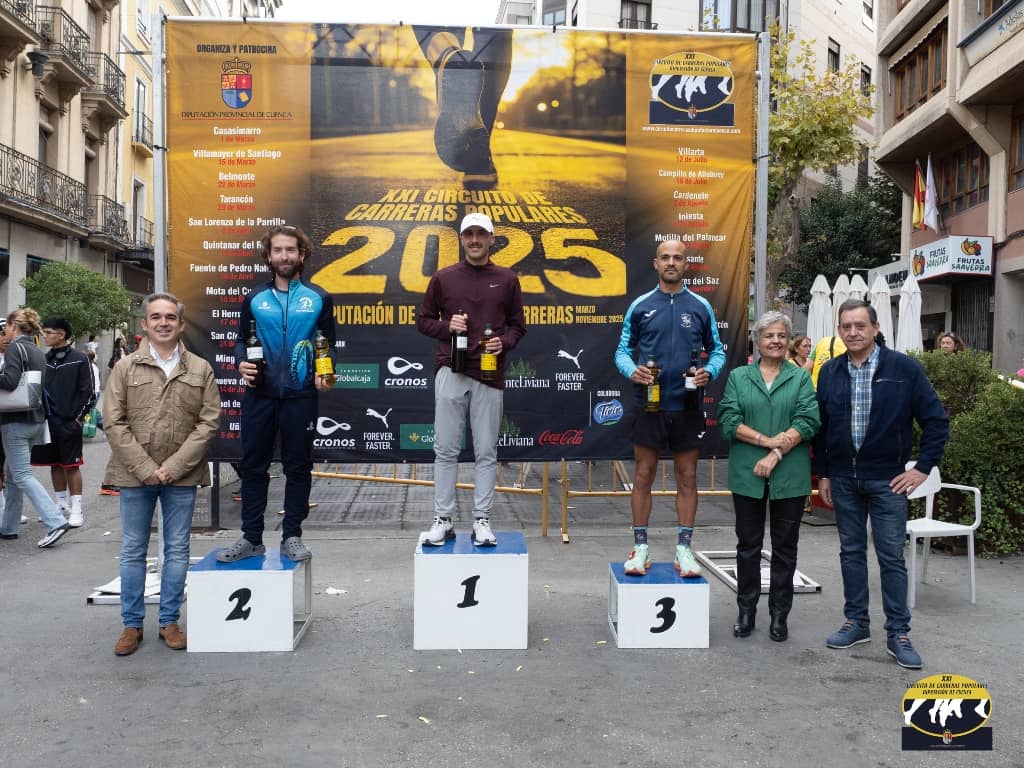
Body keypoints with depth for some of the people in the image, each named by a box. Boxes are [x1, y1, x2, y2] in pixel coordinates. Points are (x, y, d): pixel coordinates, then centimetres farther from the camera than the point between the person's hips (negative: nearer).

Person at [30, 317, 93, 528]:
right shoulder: (44, 359, 9)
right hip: (48, 422, 5)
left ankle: (76, 509, 4)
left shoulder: (79, 359, -5)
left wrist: (78, 417, -8)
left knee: (71, 465, -2)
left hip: (69, 422, -5)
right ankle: (62, 505, 22)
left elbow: (87, 391, -5)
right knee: (55, 465, 11)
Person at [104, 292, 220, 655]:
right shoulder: (125, 368, 3)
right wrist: (145, 468, -11)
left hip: (181, 476, 0)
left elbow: (208, 422, -2)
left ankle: (170, 622, 20)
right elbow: (114, 423, -2)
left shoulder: (201, 369, 3)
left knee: (177, 550, 8)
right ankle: (132, 624, 20)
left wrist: (174, 466, -11)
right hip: (134, 475, 0)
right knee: (133, 551, 8)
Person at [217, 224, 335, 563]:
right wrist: (241, 363, -6)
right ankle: (251, 538, 17)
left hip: (300, 395, -1)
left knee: (298, 466, 5)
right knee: (253, 465, 6)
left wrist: (325, 374, -8)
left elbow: (329, 344, 10)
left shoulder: (318, 298, 5)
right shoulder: (254, 298, 8)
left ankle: (292, 537, 17)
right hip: (259, 394, 1)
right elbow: (241, 338, 15)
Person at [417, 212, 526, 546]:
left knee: (486, 452, 4)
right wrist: (446, 326, -8)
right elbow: (423, 321, 12)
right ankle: (443, 520, 11)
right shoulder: (443, 278, 7)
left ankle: (482, 521, 12)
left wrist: (504, 342, -8)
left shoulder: (507, 279, 8)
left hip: (490, 375, 0)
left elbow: (518, 325, 12)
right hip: (450, 372, 0)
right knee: (446, 449, 2)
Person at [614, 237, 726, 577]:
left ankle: (684, 549, 16)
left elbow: (717, 351, 11)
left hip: (688, 406, 1)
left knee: (687, 476, 7)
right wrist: (632, 370, -14)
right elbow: (623, 351, 7)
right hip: (649, 405, -1)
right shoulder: (640, 306, 4)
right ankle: (640, 547, 14)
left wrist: (709, 372, -10)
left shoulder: (701, 306, 5)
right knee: (643, 475, 4)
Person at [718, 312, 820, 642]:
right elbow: (728, 420, -4)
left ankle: (779, 615, 20)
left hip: (789, 476, 0)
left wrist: (776, 455, -15)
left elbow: (808, 421, -6)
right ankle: (746, 611, 20)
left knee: (785, 546, 8)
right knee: (748, 544, 8)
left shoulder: (801, 377, 6)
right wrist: (767, 439, -15)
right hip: (746, 475, 0)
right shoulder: (738, 377, 7)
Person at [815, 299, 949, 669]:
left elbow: (936, 420, -3)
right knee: (851, 551, 12)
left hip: (887, 478, -3)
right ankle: (856, 623, 24)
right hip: (843, 478, 3)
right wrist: (823, 473, 8)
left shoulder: (904, 368, -7)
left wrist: (922, 468, -6)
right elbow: (820, 426, 10)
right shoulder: (830, 372, 4)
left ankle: (898, 634, 12)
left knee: (891, 556, 1)